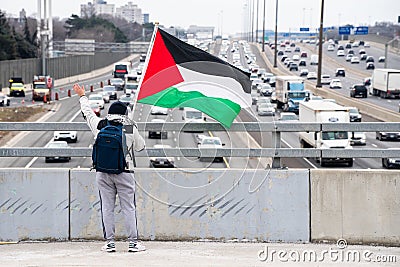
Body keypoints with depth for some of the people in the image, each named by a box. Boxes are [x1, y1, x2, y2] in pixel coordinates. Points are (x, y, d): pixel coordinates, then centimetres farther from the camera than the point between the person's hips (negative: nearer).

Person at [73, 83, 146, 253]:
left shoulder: (99, 126, 1)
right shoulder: (130, 129, -4)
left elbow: (87, 112, 18)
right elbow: (140, 146, 10)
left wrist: (82, 96, 36)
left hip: (103, 173, 2)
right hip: (124, 173, -2)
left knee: (107, 208, 7)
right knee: (128, 208, 2)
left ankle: (109, 242, 7)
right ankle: (133, 242, 2)